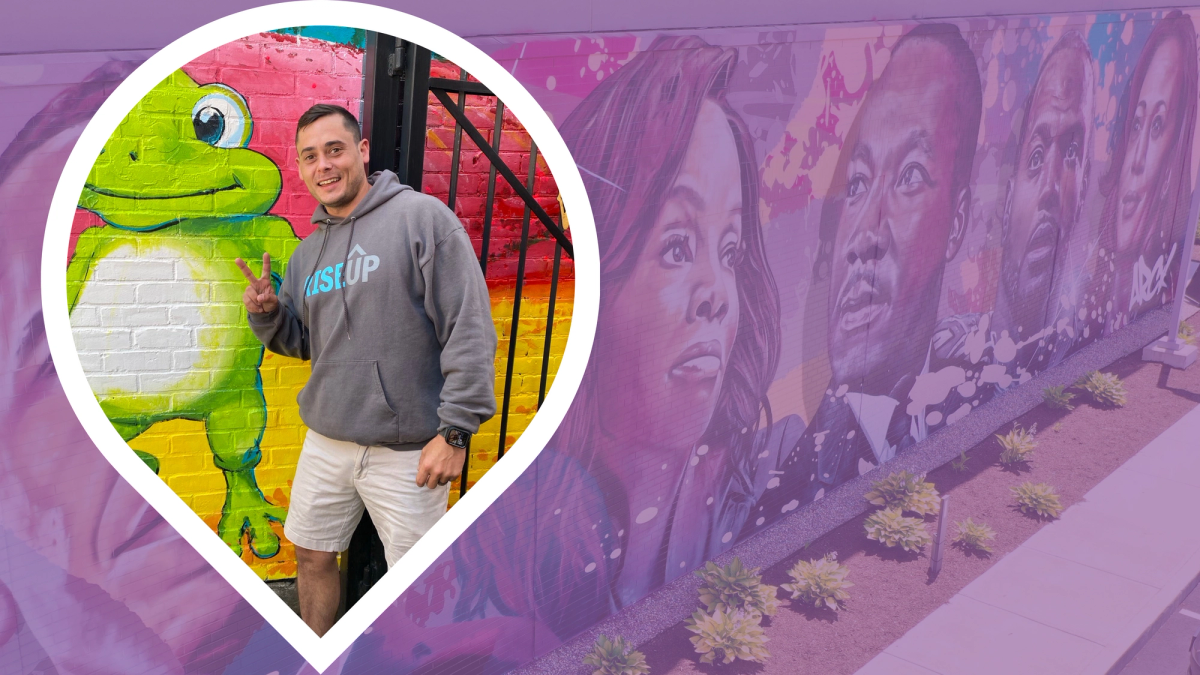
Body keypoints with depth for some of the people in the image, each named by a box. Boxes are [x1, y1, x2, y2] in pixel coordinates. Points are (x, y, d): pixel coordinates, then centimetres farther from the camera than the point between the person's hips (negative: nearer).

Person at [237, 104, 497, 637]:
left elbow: (469, 327, -15)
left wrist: (455, 430, -19)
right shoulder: (308, 251, 12)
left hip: (408, 450, -7)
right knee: (313, 557, 18)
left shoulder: (422, 217, -11)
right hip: (326, 442, 7)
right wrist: (267, 315, -2)